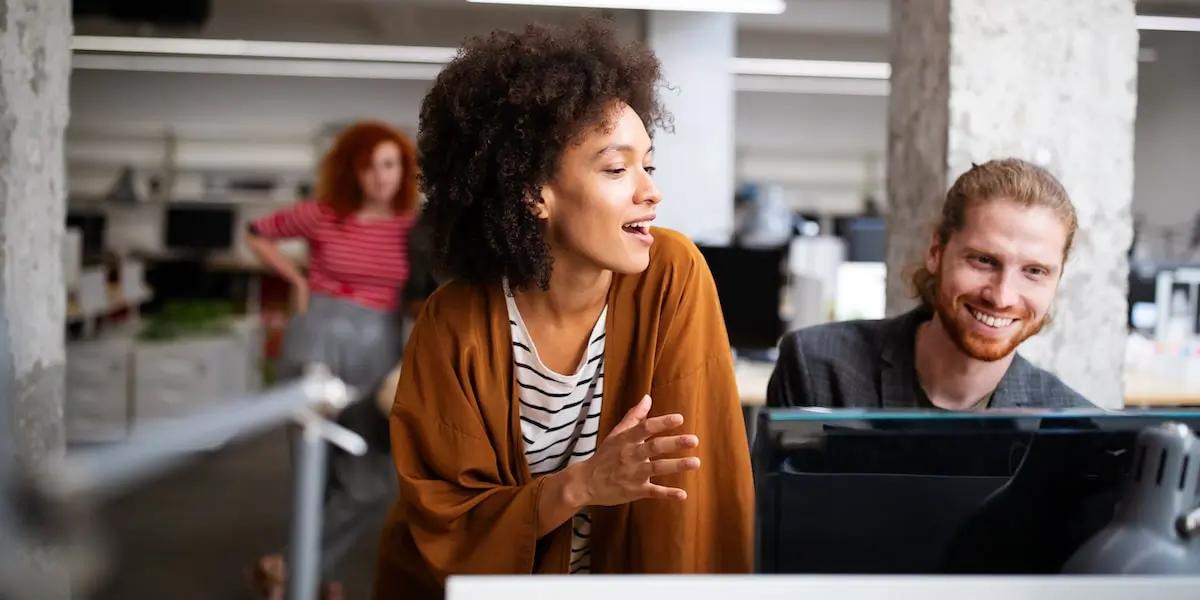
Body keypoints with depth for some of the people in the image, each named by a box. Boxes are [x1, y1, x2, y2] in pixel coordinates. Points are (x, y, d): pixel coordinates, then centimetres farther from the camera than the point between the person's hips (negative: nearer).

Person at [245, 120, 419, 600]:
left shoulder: (413, 228, 1)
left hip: (377, 349, 2)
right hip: (318, 339, -1)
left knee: (373, 483, -4)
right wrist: (297, 280, 6)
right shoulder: (322, 216, -1)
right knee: (318, 470, 5)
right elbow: (257, 233, 14)